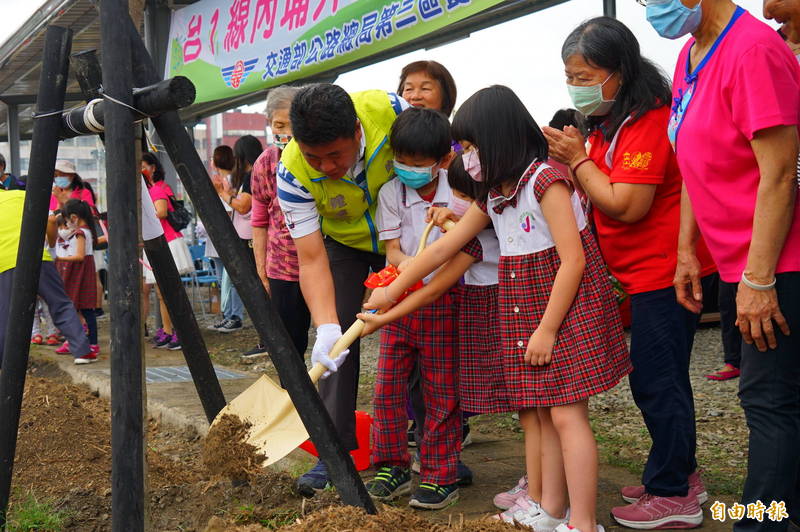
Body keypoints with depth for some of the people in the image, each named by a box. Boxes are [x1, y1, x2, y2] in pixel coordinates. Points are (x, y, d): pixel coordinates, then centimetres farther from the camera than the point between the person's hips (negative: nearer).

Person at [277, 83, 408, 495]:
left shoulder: (389, 110, -33)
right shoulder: (292, 173, -32)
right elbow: (312, 260, -32)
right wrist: (326, 328, -45)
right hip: (343, 245, 0)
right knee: (338, 341, -10)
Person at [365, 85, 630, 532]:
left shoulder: (545, 180, -14)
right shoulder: (493, 197, 12)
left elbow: (573, 260, -18)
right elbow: (443, 248, 16)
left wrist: (548, 329, -18)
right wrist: (392, 291, 16)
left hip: (568, 309, -8)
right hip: (527, 310, 8)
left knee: (567, 414, -8)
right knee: (542, 412, 10)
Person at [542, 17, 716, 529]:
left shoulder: (648, 121, -19)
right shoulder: (611, 123, 12)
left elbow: (626, 206, -24)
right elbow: (601, 198, 12)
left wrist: (578, 159, -15)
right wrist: (576, 156, -3)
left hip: (663, 271, -10)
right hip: (642, 271, 10)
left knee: (656, 380, -3)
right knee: (658, 377, 18)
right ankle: (680, 474, 31)